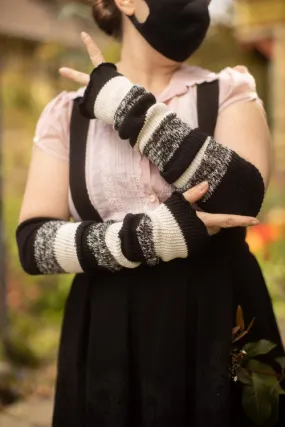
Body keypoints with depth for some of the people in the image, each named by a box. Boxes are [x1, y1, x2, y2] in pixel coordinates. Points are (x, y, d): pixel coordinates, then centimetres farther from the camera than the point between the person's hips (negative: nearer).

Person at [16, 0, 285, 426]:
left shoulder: (230, 90, 2)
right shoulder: (67, 113, 3)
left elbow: (240, 198, -16)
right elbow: (33, 241, -5)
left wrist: (127, 105, -13)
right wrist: (148, 236, -19)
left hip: (217, 326, 0)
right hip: (109, 339, 1)